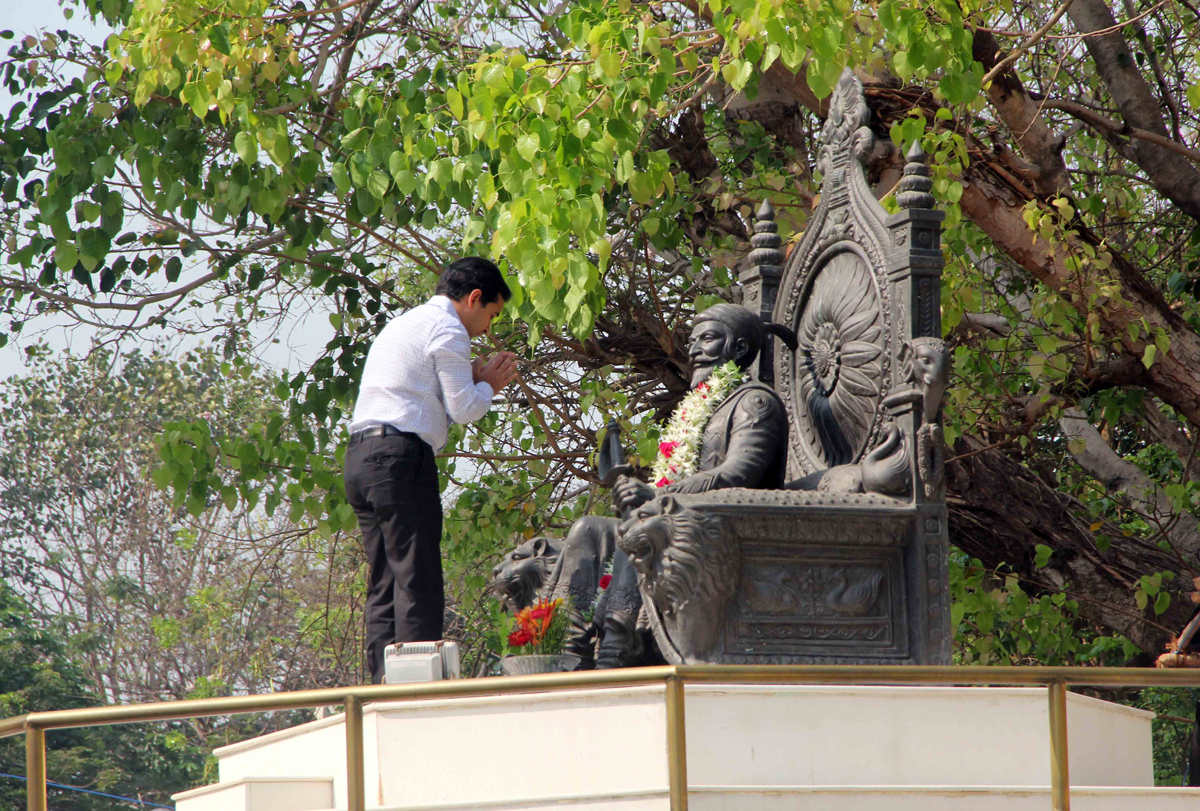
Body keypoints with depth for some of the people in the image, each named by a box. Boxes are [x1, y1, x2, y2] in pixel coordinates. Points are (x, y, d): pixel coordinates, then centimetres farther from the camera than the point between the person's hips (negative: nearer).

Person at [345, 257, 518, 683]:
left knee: (384, 584, 7)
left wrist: (473, 381, 23)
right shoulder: (447, 330, -3)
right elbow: (463, 409, -7)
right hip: (401, 456, -9)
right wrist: (487, 384, 12)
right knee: (418, 584, -10)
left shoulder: (401, 325, 28)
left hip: (360, 456, 9)